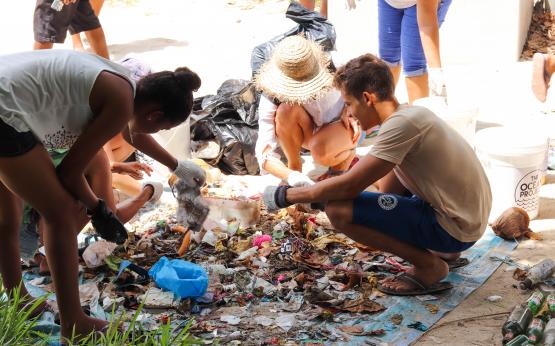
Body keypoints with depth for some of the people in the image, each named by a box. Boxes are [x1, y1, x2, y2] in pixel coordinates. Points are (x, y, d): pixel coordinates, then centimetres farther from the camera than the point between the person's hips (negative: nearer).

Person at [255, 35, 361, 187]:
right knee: (287, 109, -33)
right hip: (311, 131, 1)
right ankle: (294, 166, -10)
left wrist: (348, 112, -18)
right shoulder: (272, 98, -29)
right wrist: (291, 176, -52)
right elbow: (265, 154, -35)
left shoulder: (330, 69, -25)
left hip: (342, 123, -1)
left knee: (320, 152, -36)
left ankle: (347, 156, 1)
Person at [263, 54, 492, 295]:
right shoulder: (411, 113, 10)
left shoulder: (401, 124, -20)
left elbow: (349, 186, -20)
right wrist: (319, 192, 17)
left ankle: (429, 265, -6)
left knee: (339, 209, -17)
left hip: (455, 229, -10)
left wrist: (286, 196, -9)